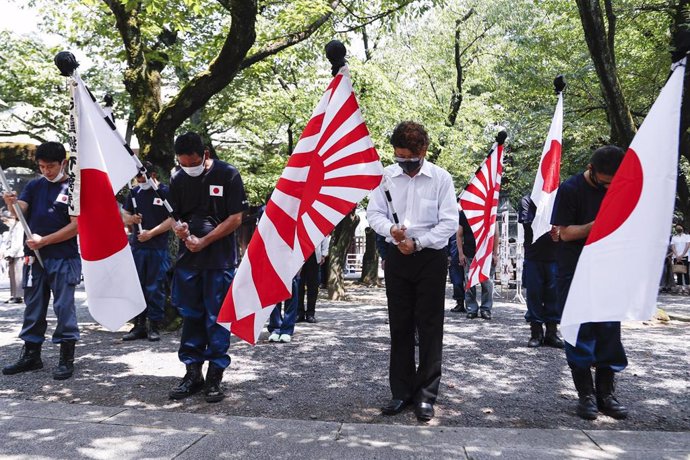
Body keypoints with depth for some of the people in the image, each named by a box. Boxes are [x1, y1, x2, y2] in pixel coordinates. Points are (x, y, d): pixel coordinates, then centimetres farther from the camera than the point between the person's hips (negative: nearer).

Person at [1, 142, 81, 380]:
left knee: (64, 308, -2)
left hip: (64, 259, -5)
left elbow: (76, 226, -10)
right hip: (34, 257, 5)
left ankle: (67, 359, 6)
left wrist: (44, 240, -13)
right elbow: (20, 212, -1)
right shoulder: (34, 186, 11)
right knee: (33, 307, 13)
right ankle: (31, 355, 25)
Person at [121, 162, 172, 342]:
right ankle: (139, 325, 17)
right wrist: (130, 219, -3)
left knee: (155, 288, -1)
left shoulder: (165, 192, -3)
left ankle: (154, 326, 7)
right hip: (136, 246, 5)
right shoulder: (134, 192, 13)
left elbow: (172, 219, -8)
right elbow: (124, 215, 21)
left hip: (158, 248, -5)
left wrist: (151, 233, -14)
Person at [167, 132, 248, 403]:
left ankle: (215, 377, 11)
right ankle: (193, 373, 20)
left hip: (220, 260, -4)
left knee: (217, 319, 1)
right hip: (188, 258, 4)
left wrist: (203, 241, -14)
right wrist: (178, 228, -11)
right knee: (190, 316, 9)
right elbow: (174, 215, 14)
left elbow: (235, 219, -9)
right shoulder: (178, 179, 7)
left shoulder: (228, 175, -7)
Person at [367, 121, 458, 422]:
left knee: (429, 327, 1)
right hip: (397, 258, 3)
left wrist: (418, 243, -16)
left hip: (431, 259, -2)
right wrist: (391, 229, -16)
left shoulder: (441, 178, -6)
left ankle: (426, 394, 11)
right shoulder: (386, 177, 0)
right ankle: (401, 391, 20)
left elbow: (450, 222, -8)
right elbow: (374, 214, 4)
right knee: (399, 326, 8)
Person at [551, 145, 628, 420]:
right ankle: (585, 395, 10)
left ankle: (605, 393, 15)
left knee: (609, 333, 5)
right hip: (575, 274, -4)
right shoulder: (570, 189, -8)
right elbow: (565, 232, -11)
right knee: (580, 334, 0)